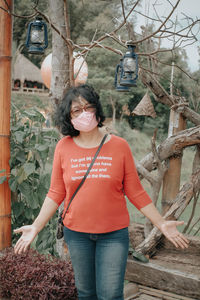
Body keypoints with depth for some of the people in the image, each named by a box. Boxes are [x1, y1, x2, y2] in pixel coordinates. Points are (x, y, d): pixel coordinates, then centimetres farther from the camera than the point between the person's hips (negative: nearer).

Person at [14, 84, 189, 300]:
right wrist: (36, 226, -3)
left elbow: (135, 192, -1)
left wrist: (161, 224, -4)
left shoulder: (119, 146, -5)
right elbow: (56, 193, 3)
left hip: (114, 233, -1)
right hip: (76, 233, 2)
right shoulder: (64, 147, -2)